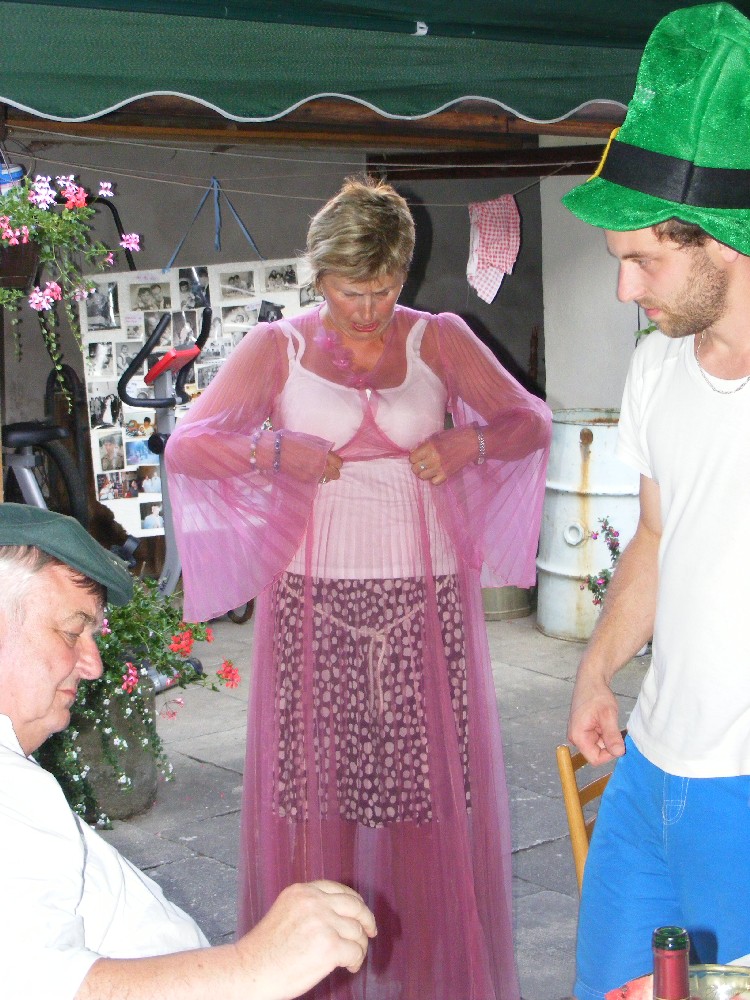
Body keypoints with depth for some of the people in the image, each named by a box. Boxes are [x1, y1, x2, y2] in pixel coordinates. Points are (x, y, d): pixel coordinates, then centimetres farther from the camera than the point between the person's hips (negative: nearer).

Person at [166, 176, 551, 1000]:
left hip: (425, 595, 1)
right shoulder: (277, 348, 3)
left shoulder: (439, 339, 6)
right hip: (316, 599, -1)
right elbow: (185, 445, -1)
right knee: (315, 787, 2)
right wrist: (274, 452, -16)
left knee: (431, 792, 3)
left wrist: (465, 447, -10)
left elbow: (530, 421, 9)